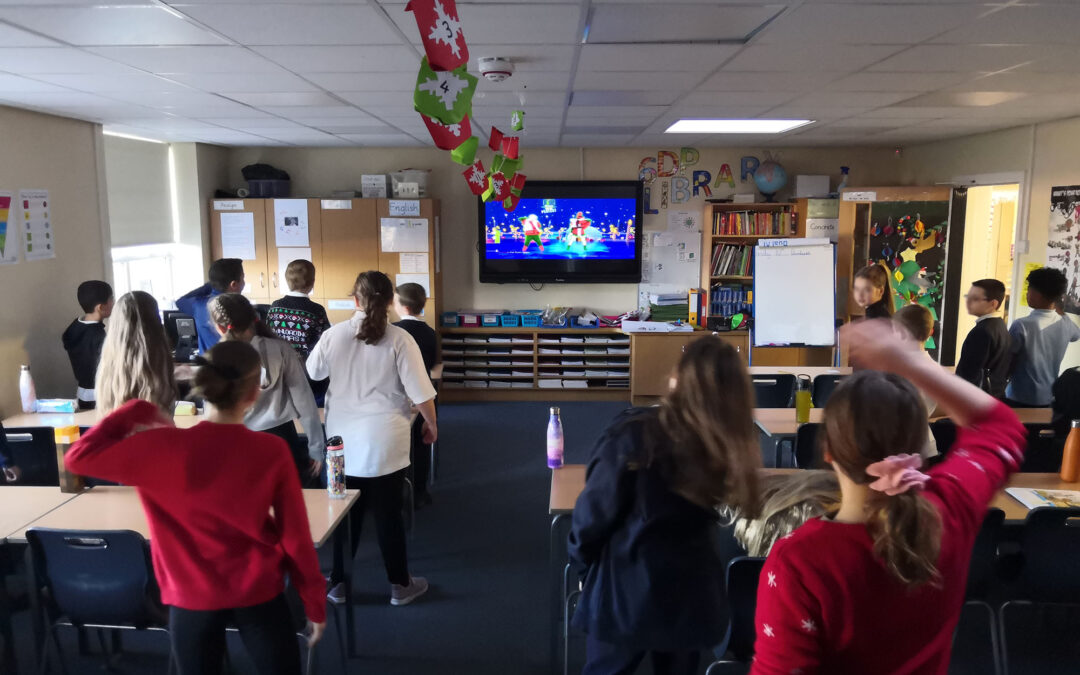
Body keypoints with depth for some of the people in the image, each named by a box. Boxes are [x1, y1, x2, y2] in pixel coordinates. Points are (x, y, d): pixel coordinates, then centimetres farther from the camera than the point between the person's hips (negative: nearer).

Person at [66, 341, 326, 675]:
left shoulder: (165, 447, -18)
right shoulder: (272, 452, -17)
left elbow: (79, 456, -5)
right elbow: (296, 538, -10)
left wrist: (137, 412, 2)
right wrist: (315, 604, 1)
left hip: (192, 598, 1)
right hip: (259, 594, -1)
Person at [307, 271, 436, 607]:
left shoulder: (333, 334, -4)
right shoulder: (399, 339, -13)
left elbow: (312, 373, 13)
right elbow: (420, 393, -12)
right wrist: (431, 423, 5)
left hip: (343, 440, 3)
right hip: (384, 441, -2)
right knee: (388, 513, 9)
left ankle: (339, 583, 28)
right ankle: (400, 585, 22)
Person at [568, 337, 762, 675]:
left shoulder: (635, 432, -22)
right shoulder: (729, 447, -10)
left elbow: (595, 512, -15)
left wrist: (583, 563, 4)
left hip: (627, 592, -3)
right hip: (693, 593, 3)